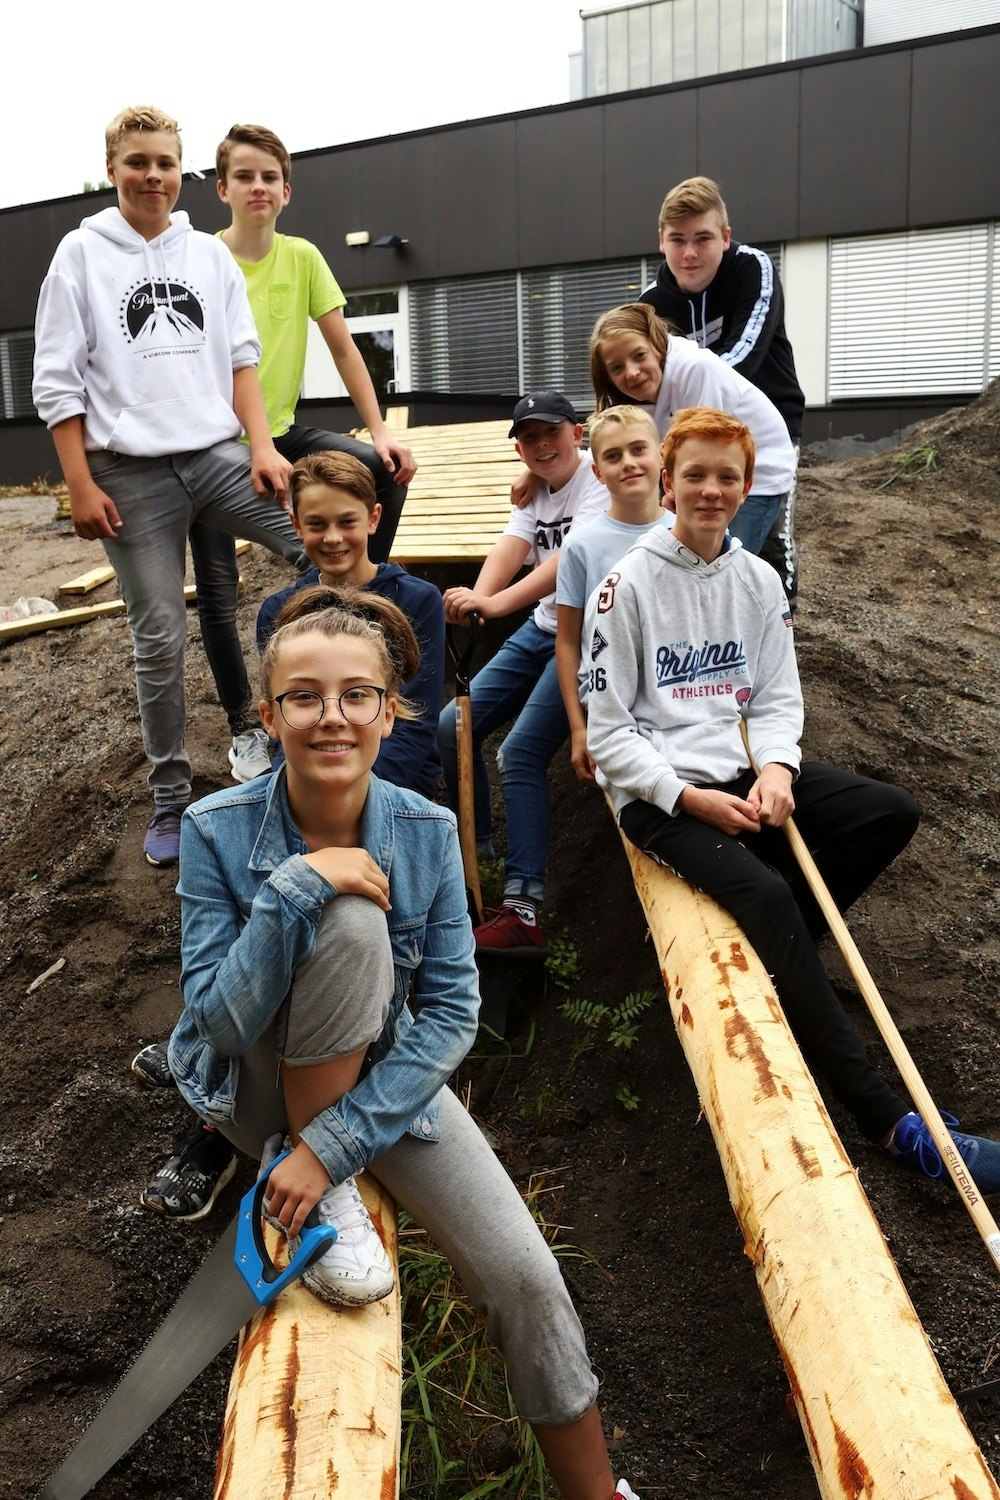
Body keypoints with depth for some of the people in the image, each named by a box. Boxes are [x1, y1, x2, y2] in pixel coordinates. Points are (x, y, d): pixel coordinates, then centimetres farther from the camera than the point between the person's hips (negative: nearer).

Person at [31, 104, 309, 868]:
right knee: (161, 639, 0)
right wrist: (81, 485, -6)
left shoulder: (210, 254, 11)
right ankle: (170, 799, 14)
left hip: (218, 454, 2)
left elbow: (242, 360, 9)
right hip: (133, 472, -2)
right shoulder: (82, 254, 3)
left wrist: (263, 446, -5)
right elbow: (58, 381, 0)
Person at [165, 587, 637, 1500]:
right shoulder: (218, 830, -20)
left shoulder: (426, 831, -15)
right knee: (350, 922, -32)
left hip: (382, 1074, 2)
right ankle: (311, 1193, -13)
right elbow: (218, 1021, -21)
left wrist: (337, 1142, -23)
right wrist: (294, 888, -35)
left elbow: (452, 1013, -14)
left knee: (525, 1275, -13)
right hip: (259, 1086, -2)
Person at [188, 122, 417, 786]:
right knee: (219, 591, -3)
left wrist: (380, 430, -9)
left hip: (281, 432, 3)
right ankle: (245, 725, 12)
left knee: (388, 471, -17)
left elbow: (344, 347, 0)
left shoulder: (302, 257, 0)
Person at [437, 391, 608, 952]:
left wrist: (497, 604, -43)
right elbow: (511, 548, -7)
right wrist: (477, 598, -29)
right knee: (453, 727, 4)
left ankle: (524, 910, -24)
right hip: (540, 630, 9)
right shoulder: (535, 491, 11)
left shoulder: (599, 483, -13)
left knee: (521, 753, -22)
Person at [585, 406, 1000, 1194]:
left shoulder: (759, 580, 9)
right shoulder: (629, 584, -6)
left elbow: (778, 699, 9)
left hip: (745, 770, 6)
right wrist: (690, 799, -17)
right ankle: (888, 1119, -25)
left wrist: (775, 771, -13)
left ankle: (771, 954, -6)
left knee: (892, 811, -13)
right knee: (767, 894, -29)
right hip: (658, 790, -6)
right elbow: (608, 731, -8)